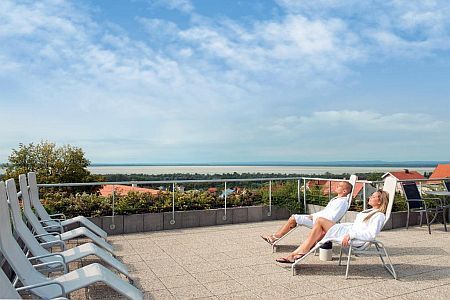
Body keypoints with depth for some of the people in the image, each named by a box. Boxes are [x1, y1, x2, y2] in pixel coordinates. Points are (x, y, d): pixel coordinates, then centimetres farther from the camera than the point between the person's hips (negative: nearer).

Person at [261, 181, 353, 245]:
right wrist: (312, 215, 10)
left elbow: (332, 218, -21)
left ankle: (276, 237, -1)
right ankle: (276, 236, 3)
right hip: (316, 217, 10)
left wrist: (314, 216, -16)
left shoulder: (342, 202, -14)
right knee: (293, 217, 3)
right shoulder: (336, 199, 17)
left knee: (293, 219, -13)